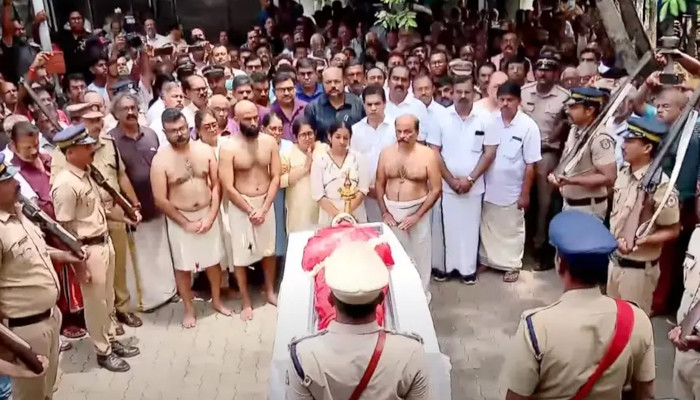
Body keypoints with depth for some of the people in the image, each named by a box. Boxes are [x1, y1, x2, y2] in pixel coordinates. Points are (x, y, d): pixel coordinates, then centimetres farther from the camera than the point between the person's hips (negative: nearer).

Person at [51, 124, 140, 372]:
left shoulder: (87, 174, 4)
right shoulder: (65, 184, -23)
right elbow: (65, 229, -20)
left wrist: (122, 217, 8)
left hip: (104, 242, 8)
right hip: (88, 250, -8)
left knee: (107, 299, 21)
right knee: (95, 303, 8)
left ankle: (110, 341, 38)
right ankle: (103, 352, 25)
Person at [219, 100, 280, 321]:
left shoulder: (269, 142, -4)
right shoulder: (229, 148, -14)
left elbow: (276, 177, -3)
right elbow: (228, 187, -14)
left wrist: (264, 208, -11)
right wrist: (250, 211, -13)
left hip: (266, 203, 3)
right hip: (240, 206, -3)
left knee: (269, 250, 17)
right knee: (241, 255, 5)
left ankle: (270, 292, 37)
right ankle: (246, 302, 21)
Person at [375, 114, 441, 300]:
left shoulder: (428, 155, -11)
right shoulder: (386, 153, 0)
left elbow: (436, 190, -10)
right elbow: (379, 184, 6)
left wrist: (417, 215, -14)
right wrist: (384, 213, -4)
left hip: (416, 210, -3)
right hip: (391, 210, 3)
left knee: (419, 254, 9)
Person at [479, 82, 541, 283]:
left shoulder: (528, 126, -13)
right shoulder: (490, 121, -4)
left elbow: (530, 164, -11)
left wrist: (525, 193, -10)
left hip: (512, 190, -3)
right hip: (489, 188, 3)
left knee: (512, 229, 12)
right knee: (488, 228, 17)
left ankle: (512, 265, 27)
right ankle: (487, 260, 33)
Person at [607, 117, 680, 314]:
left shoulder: (660, 185, -23)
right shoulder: (624, 173, 0)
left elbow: (672, 231, -16)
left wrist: (639, 241, -29)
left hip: (638, 267, -7)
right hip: (614, 259, 7)